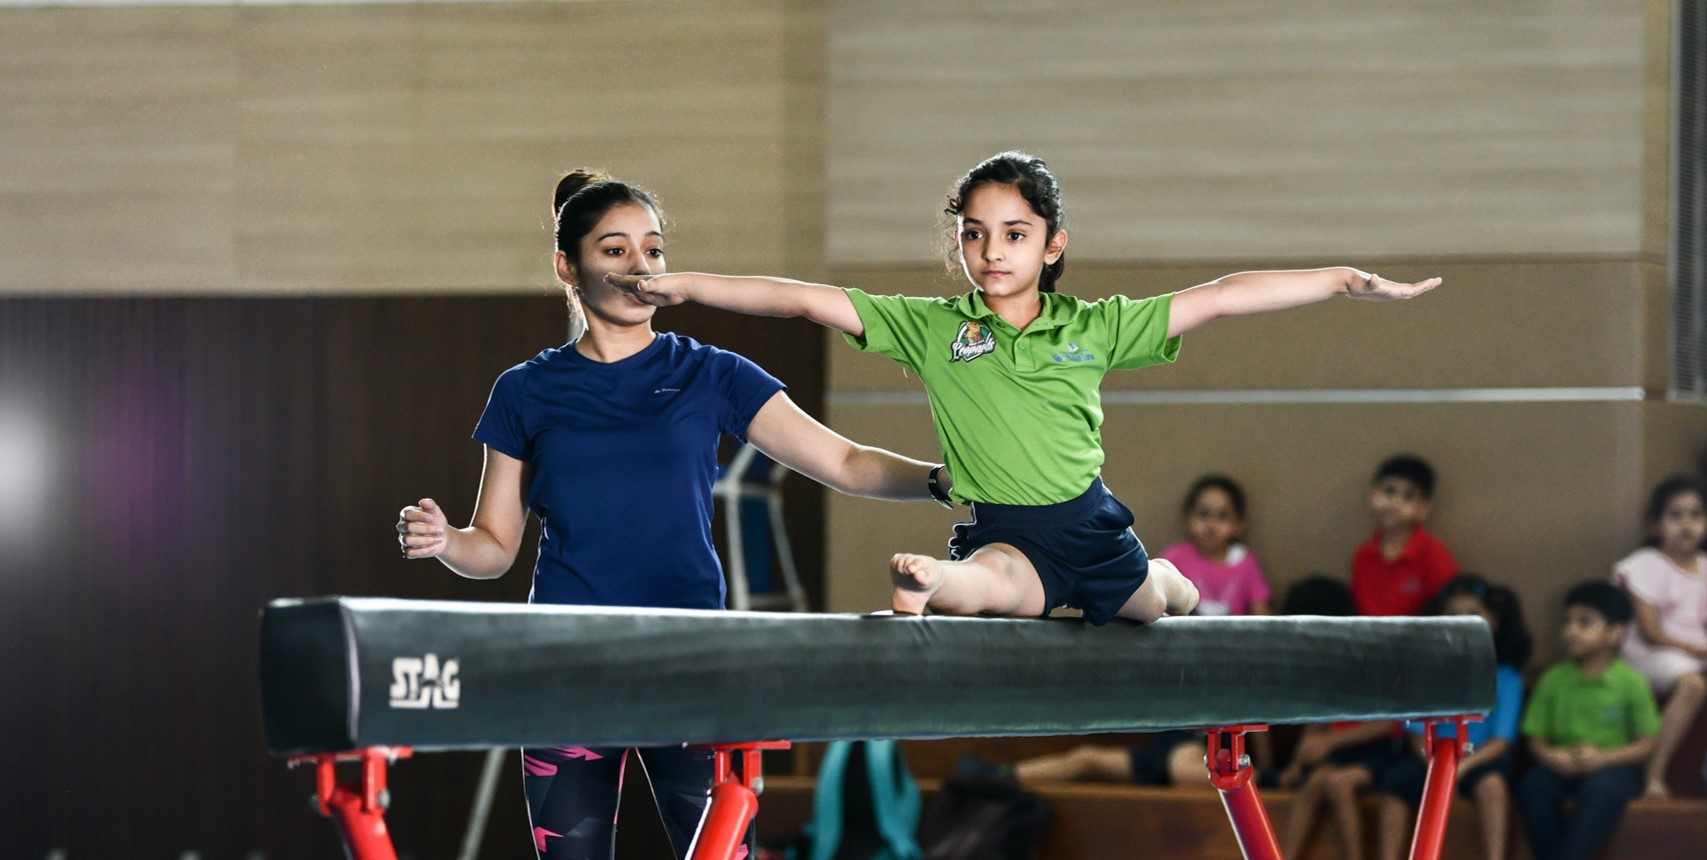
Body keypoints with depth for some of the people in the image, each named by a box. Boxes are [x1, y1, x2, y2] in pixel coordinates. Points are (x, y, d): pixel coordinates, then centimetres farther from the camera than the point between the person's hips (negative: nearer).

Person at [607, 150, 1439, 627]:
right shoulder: (931, 328, -3)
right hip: (999, 532, -4)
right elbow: (808, 299, -9)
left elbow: (1219, 298, -4)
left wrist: (1347, 279, -8)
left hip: (1088, 520, 4)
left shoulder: (1093, 327, -1)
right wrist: (685, 285, -18)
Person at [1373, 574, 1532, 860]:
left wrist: (1464, 764, -23)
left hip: (1482, 759, -2)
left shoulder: (1505, 677, 1)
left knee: (1492, 782, -36)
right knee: (1395, 782, -28)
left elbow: (1502, 739, -7)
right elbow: (1418, 732, 3)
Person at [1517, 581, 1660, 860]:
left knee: (1602, 788, -36)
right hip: (1563, 767, 3)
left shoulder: (1631, 682, -3)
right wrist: (1550, 757, -17)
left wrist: (1601, 758, -19)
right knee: (1533, 785, -29)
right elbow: (1536, 739, 6)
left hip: (1613, 766, -3)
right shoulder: (1553, 679, 5)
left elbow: (1645, 745, -4)